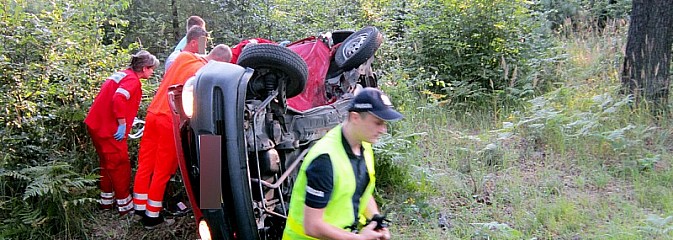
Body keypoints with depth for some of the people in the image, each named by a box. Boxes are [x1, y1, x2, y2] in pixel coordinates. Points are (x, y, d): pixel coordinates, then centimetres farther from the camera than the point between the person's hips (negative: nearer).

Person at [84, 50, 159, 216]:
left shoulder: (122, 75, 16)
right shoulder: (132, 80, -13)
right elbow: (119, 99, -29)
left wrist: (124, 121, 20)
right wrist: (122, 123, -22)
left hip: (96, 125, 10)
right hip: (109, 130, -10)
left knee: (107, 163, 20)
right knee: (120, 165, 0)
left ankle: (106, 201, 32)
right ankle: (125, 206, 9)